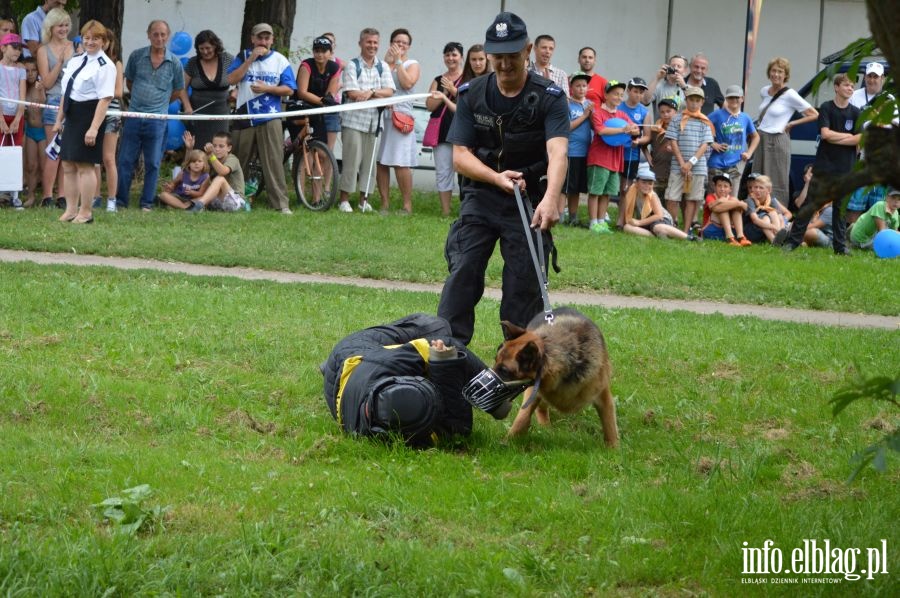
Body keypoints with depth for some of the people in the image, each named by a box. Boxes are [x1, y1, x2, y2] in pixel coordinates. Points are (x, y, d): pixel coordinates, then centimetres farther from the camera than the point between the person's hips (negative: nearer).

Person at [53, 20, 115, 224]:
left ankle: (85, 213, 5)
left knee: (85, 165, -4)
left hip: (90, 114, -8)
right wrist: (59, 119, 18)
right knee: (68, 164, 11)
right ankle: (71, 210, 20)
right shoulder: (75, 61, 13)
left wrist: (94, 128, -23)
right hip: (73, 115, 8)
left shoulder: (105, 66, -11)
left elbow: (105, 99, -17)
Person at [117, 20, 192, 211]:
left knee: (153, 164, 3)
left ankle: (147, 203, 11)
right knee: (125, 161, 2)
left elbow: (179, 90, 13)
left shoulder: (174, 63, 2)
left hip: (157, 120, -1)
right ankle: (120, 201, 9)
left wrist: (187, 107, 2)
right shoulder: (137, 56, 2)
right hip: (134, 116, 1)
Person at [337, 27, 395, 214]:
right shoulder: (352, 66, 0)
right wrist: (379, 95, -9)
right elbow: (352, 93, -11)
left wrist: (371, 92, -15)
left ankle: (364, 199, 14)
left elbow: (389, 91, 1)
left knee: (369, 161, 6)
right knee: (351, 160, -6)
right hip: (353, 119, -4)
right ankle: (344, 200, 0)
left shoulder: (383, 67, 13)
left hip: (373, 121, 4)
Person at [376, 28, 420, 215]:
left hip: (401, 116, -4)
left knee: (401, 164, -11)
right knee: (380, 162, 0)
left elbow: (407, 83, -11)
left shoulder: (412, 65, 9)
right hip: (380, 116, 4)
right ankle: (384, 204, 6)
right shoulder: (384, 63, 18)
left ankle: (407, 205, -6)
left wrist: (398, 61, -5)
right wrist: (387, 62, -3)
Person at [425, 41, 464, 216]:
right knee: (442, 172, 3)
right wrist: (444, 94, -6)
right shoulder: (438, 81, 16)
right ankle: (445, 210, 7)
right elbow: (429, 105, 7)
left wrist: (454, 91, -12)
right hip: (442, 131, 4)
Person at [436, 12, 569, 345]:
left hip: (529, 202, -2)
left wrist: (550, 199, -44)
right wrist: (497, 178, -22)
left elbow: (557, 152, -26)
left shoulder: (550, 98, -12)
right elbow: (460, 155, -3)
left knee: (525, 286, -2)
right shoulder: (472, 95, -2)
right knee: (462, 273, -10)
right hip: (480, 196, 2)